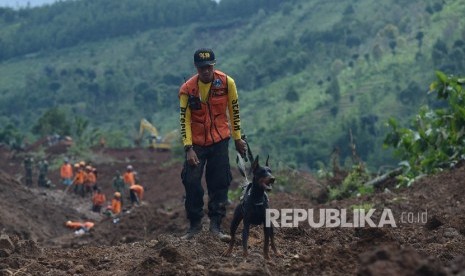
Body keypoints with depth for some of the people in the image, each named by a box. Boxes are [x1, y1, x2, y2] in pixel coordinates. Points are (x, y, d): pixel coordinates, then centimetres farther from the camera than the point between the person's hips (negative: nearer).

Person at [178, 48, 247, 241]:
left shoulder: (226, 83, -9)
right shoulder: (187, 89, -12)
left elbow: (234, 110, 2)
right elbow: (184, 119, -10)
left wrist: (238, 138, 6)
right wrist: (188, 148, -16)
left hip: (220, 140, 1)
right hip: (196, 142, -1)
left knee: (220, 183, 0)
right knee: (191, 182, -6)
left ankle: (216, 225, 9)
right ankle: (194, 224, 9)